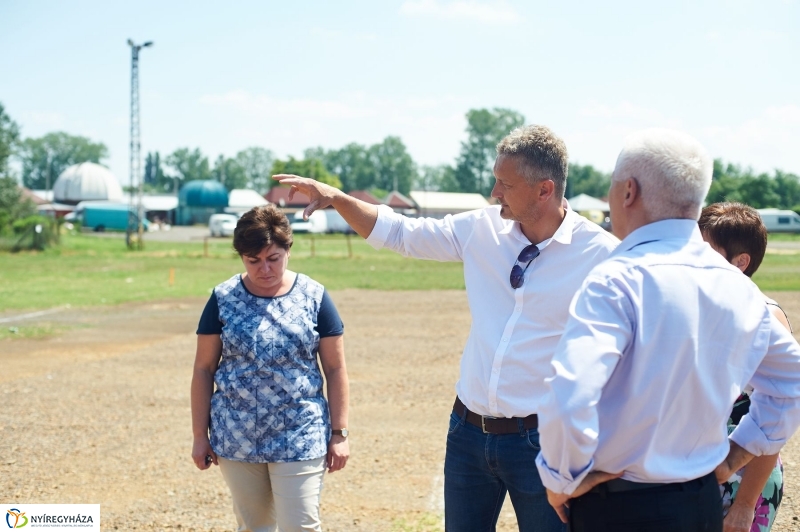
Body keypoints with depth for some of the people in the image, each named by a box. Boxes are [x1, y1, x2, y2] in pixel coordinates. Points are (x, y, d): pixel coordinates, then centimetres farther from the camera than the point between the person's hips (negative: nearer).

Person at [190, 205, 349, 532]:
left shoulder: (314, 297, -1)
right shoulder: (223, 299, 0)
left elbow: (335, 369, 2)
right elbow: (204, 369, 5)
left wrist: (339, 434, 0)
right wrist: (200, 435, 3)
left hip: (299, 439, -2)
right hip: (237, 438, 2)